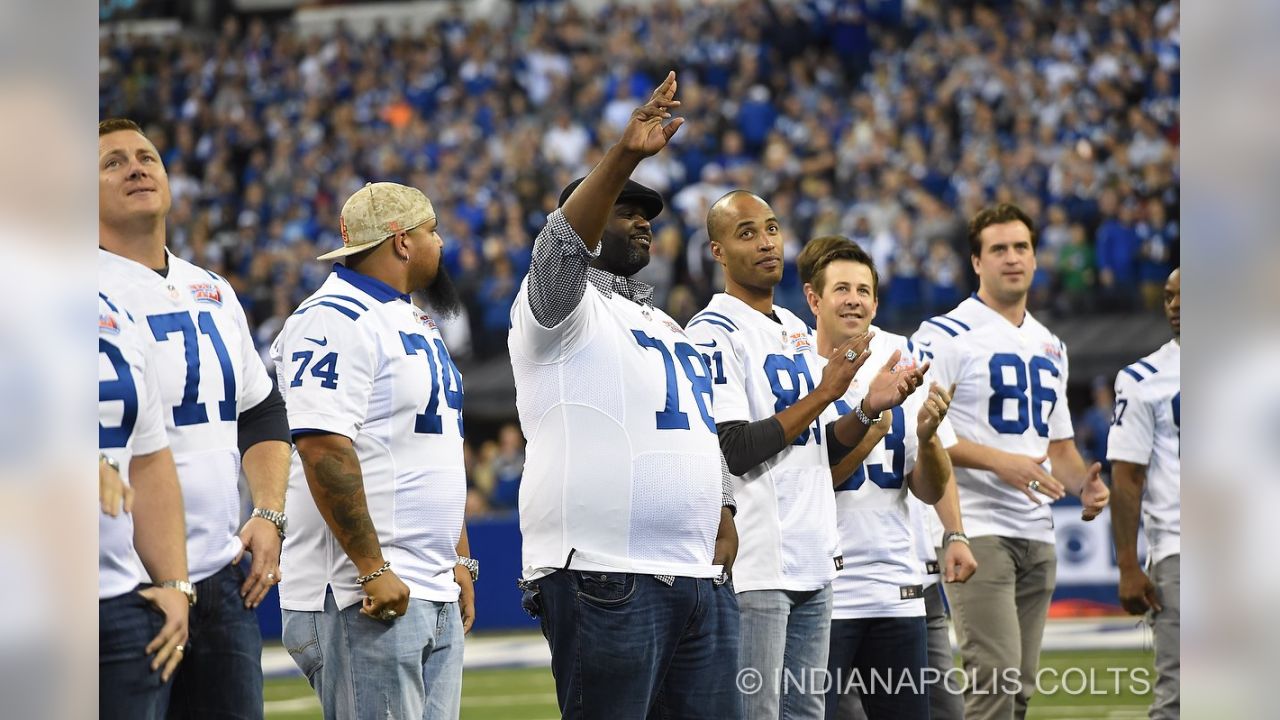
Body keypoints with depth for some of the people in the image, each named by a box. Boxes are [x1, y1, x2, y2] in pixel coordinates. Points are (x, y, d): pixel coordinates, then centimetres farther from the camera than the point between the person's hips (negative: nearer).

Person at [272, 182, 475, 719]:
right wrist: (373, 569, -23)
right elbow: (325, 449, -20)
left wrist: (460, 561, 20)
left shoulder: (416, 325, 21)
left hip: (436, 593, 10)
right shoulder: (334, 320, -12)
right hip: (363, 594, -10)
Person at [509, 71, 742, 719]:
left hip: (703, 582, 8)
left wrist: (722, 515, 11)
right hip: (604, 583, -8)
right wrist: (625, 154, -34)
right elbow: (563, 241, -20)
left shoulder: (667, 327, 26)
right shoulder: (562, 308, 1)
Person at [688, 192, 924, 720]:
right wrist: (825, 392, -16)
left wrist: (868, 409, 4)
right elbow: (735, 452, -17)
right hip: (754, 566, -8)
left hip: (812, 562, 8)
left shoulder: (797, 332, 18)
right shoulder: (712, 333, -9)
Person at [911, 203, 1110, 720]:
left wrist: (1084, 483, 3)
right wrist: (999, 461, -23)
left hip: (1036, 537, 7)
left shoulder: (1049, 347, 19)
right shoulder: (945, 336, -5)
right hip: (976, 532, -7)